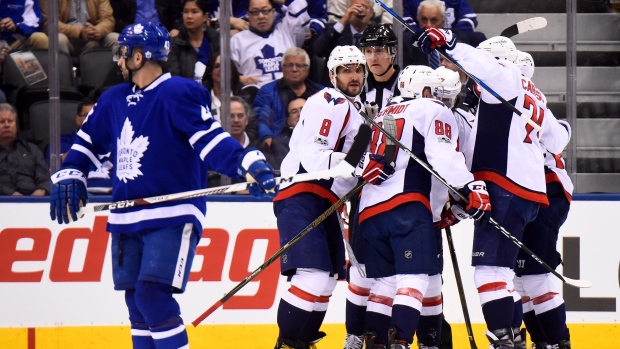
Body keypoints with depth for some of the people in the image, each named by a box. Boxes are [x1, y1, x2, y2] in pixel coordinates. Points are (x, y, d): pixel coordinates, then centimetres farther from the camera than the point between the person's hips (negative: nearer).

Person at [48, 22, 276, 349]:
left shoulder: (178, 94, -12)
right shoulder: (114, 100, 12)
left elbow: (210, 139, -18)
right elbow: (87, 141, 24)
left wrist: (250, 165, -31)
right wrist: (68, 175, 11)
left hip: (173, 217, -8)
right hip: (127, 219, 8)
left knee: (152, 296, -18)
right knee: (137, 301, 9)